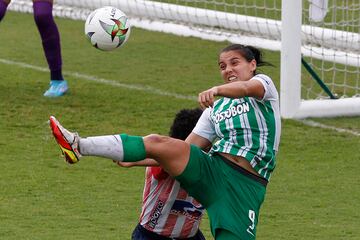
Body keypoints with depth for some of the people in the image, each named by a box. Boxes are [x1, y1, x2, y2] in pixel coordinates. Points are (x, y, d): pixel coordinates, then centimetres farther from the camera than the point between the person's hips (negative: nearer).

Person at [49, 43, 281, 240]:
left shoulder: (263, 82, 9)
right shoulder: (216, 107, 24)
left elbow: (246, 88, -17)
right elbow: (185, 149, 20)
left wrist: (216, 89, -39)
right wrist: (137, 160, 11)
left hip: (245, 185, -4)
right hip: (212, 169, 4)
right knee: (158, 143, -17)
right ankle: (79, 147, -24)